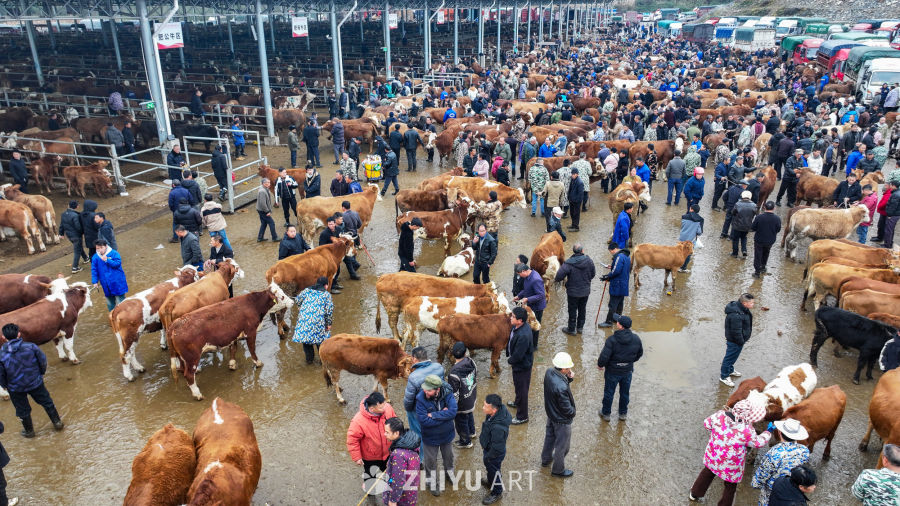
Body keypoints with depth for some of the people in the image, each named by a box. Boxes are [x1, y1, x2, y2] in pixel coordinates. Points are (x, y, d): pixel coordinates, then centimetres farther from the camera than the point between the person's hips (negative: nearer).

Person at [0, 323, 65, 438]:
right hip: (35, 382, 0)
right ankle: (57, 422, 32)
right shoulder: (31, 346, -19)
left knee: (22, 409, 21)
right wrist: (41, 374, 10)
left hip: (15, 388, 0)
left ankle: (29, 431, 38)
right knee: (46, 402, 22)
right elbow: (43, 361, -9)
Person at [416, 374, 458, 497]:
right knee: (430, 460, 19)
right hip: (430, 436, -2)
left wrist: (433, 415, -33)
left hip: (447, 434, 2)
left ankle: (450, 473, 58)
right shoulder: (420, 399, -30)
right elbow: (423, 421, -33)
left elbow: (452, 412, -33)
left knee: (448, 456, 28)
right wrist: (443, 415, -29)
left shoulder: (447, 394, -24)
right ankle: (431, 481, 46)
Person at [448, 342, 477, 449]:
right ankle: (471, 432, 59)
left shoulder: (454, 373, -38)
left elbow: (454, 393, -28)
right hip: (471, 397, 7)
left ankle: (465, 441, 42)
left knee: (461, 421, 20)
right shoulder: (471, 362, -18)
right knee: (469, 414, 34)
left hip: (462, 404, -7)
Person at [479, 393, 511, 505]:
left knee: (493, 471, 20)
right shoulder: (500, 410, -20)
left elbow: (497, 448, -32)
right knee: (490, 469, 34)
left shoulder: (498, 427, -45)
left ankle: (496, 493, 47)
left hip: (494, 454, -8)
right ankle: (491, 481, 62)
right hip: (489, 448, 8)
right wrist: (482, 438, 14)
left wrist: (487, 457, -15)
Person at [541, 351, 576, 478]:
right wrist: (573, 412, -6)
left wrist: (569, 378, -16)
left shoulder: (549, 372, -17)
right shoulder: (561, 387, -40)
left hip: (551, 413, 8)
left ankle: (546, 459, 54)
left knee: (549, 436, 31)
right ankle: (558, 470, 37)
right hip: (562, 420, -8)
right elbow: (566, 408, -28)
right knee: (562, 446, 16)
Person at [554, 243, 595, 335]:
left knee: (572, 310, 11)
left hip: (573, 291, -4)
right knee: (582, 309, 20)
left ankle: (571, 329, 24)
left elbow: (560, 275, -26)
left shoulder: (568, 263, -23)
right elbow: (593, 274, 2)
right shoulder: (589, 261, -10)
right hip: (585, 291, 4)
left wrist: (555, 280, -5)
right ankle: (580, 327, 34)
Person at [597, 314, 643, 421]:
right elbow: (640, 353, 3)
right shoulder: (636, 339, -13)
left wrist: (600, 364, -5)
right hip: (628, 371, 4)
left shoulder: (612, 340, -28)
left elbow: (604, 357, -26)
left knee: (609, 392, 17)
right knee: (625, 393, 23)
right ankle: (623, 413, 40)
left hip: (613, 372, -4)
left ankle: (606, 413, 33)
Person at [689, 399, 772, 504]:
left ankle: (694, 494, 52)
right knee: (730, 487, 24)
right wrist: (768, 432, 5)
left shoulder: (720, 415, -23)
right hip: (730, 467, -5)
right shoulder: (747, 430, -32)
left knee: (707, 473, 32)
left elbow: (706, 424, -3)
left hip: (712, 458, 5)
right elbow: (758, 443, -11)